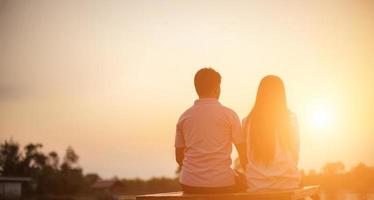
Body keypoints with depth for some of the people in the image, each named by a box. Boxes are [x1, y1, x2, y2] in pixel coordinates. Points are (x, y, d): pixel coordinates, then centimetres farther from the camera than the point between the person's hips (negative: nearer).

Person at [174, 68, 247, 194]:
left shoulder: (184, 117, 5)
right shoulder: (229, 114, -4)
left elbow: (179, 157, 11)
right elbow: (243, 154, -2)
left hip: (189, 184, 4)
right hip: (222, 184, -4)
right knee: (242, 182, 26)